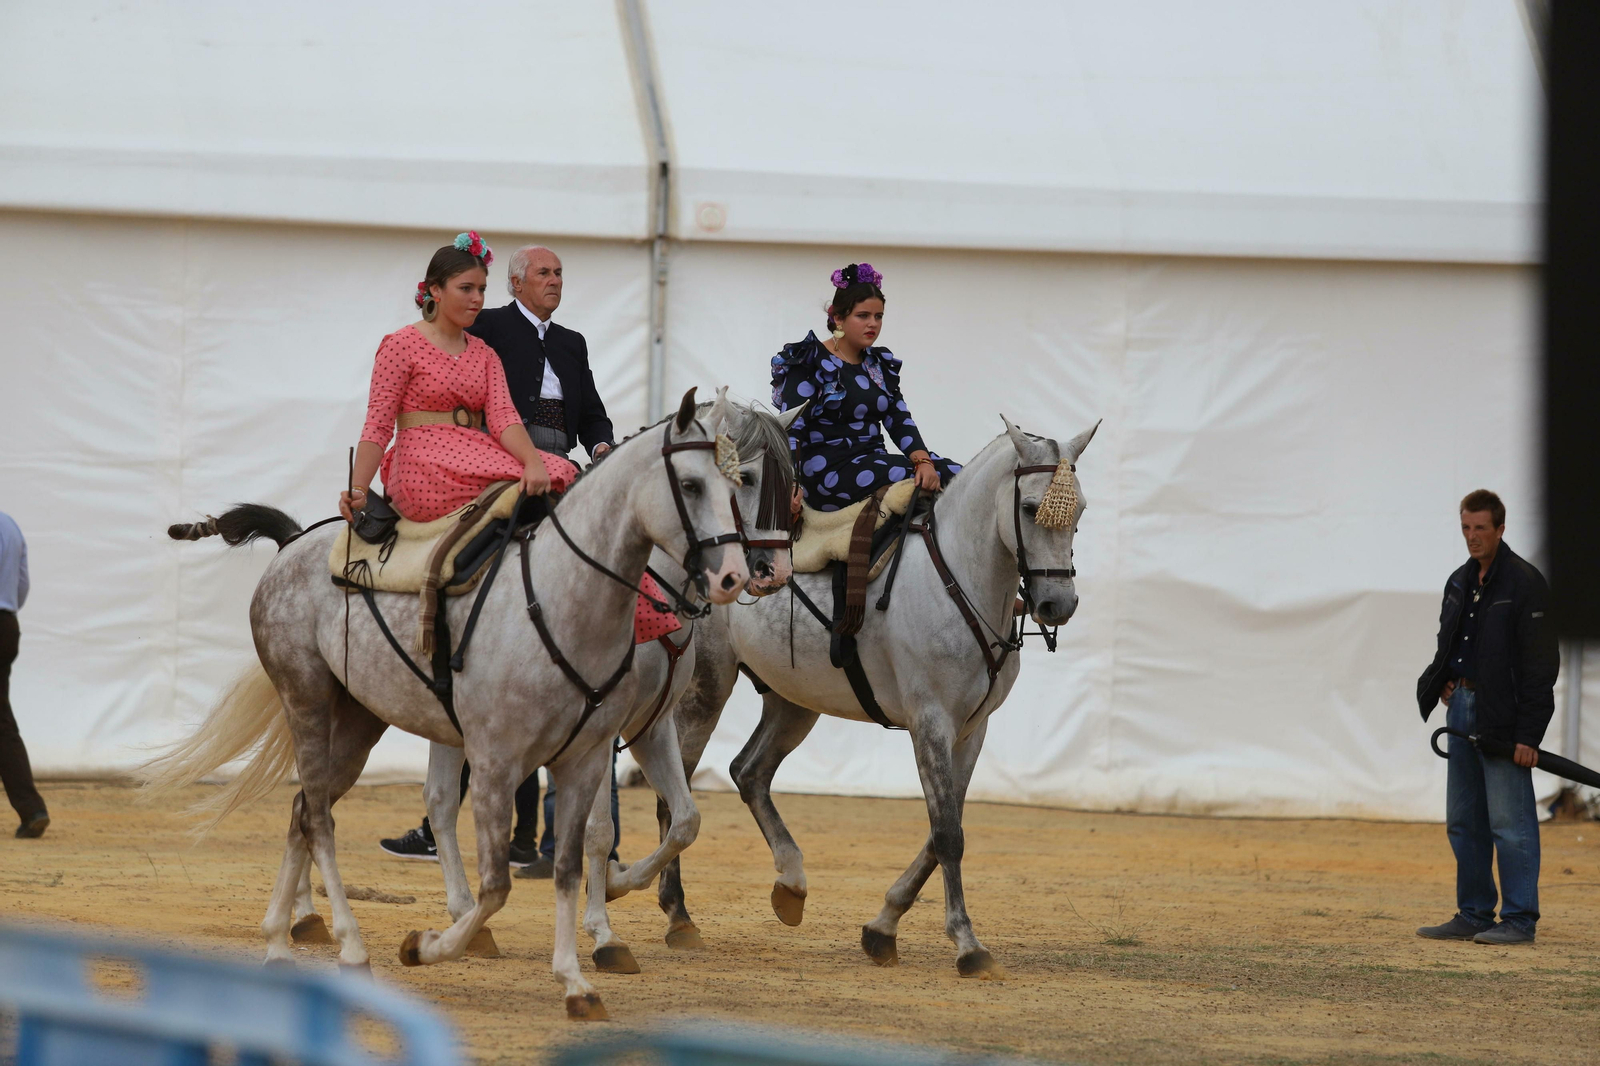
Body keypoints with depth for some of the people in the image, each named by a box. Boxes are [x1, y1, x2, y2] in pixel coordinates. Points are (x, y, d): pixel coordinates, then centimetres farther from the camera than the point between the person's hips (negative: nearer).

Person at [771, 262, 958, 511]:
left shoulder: (880, 365, 19)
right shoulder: (810, 364, -1)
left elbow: (900, 422, 9)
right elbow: (791, 429, -10)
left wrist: (923, 460, -13)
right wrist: (791, 485, -26)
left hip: (874, 460, 7)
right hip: (829, 470, -7)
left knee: (952, 473, -15)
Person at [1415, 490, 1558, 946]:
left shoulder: (1524, 583, -11)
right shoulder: (1459, 583, 14)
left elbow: (1541, 664, -14)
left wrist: (1529, 734, -19)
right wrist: (1442, 682, 7)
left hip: (1503, 716, -8)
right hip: (1462, 708, 8)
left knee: (1510, 822, -7)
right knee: (1463, 822, 11)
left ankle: (1519, 920, -3)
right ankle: (1474, 916, 19)